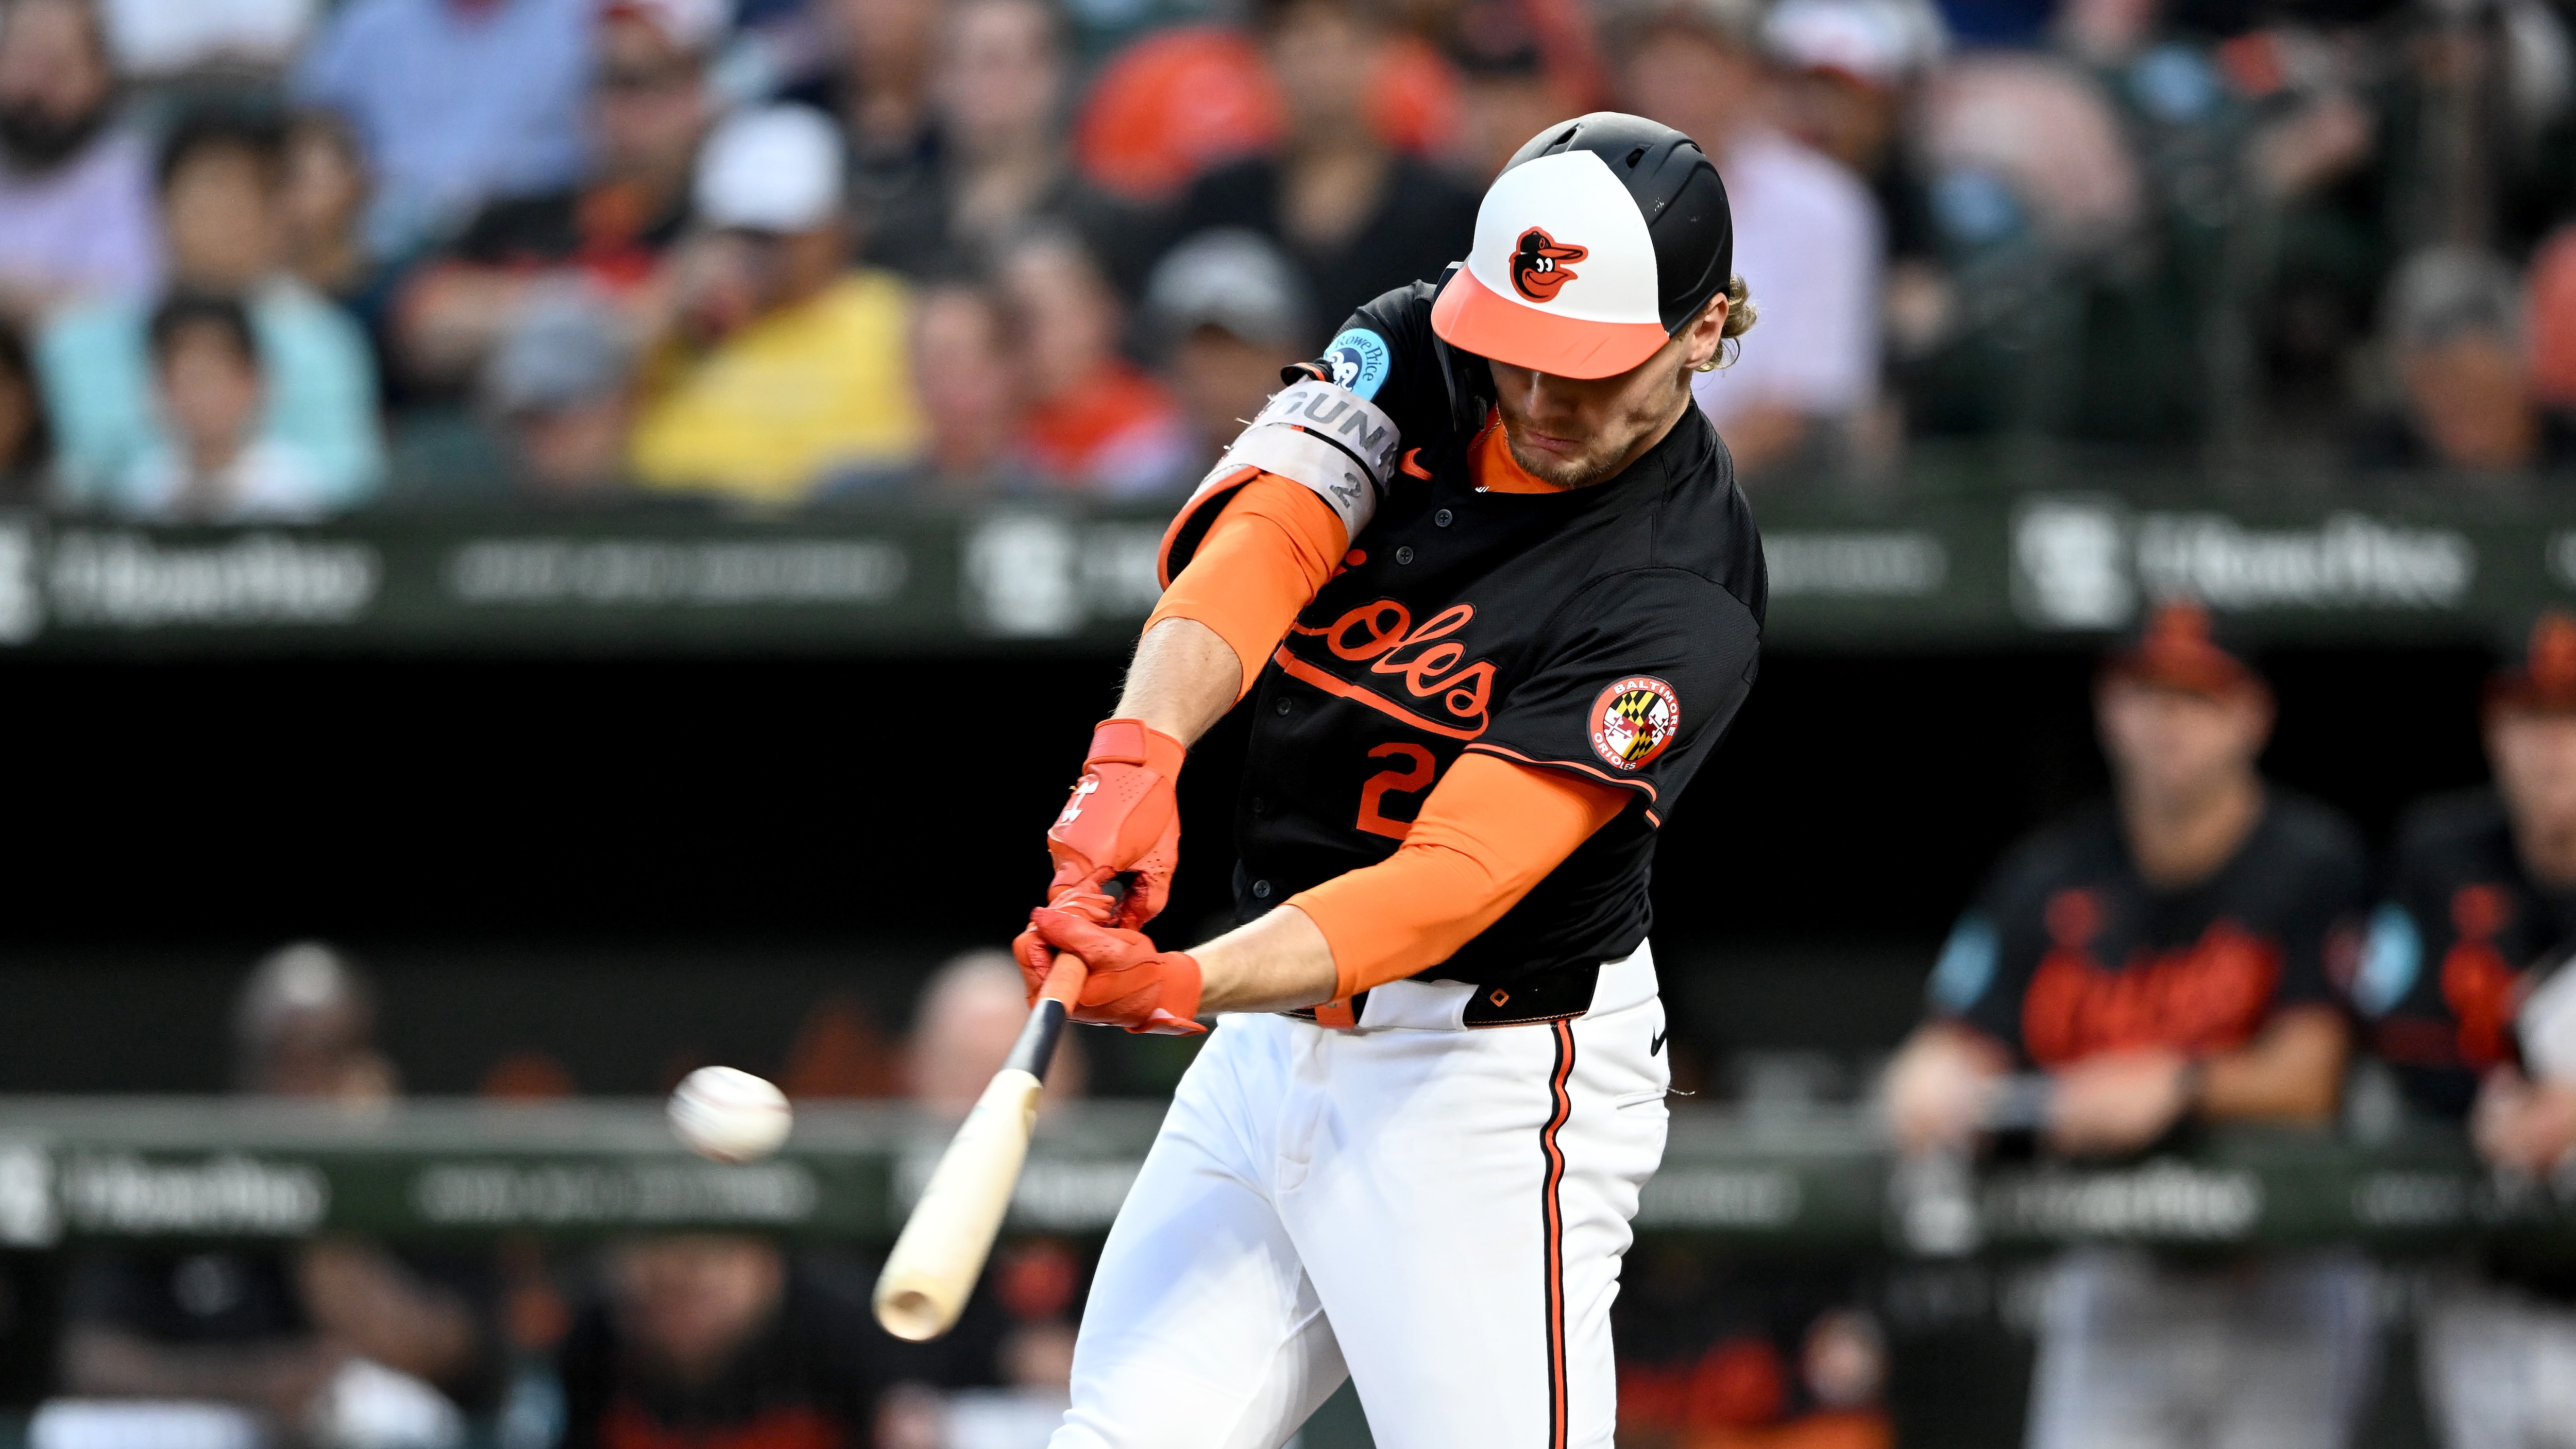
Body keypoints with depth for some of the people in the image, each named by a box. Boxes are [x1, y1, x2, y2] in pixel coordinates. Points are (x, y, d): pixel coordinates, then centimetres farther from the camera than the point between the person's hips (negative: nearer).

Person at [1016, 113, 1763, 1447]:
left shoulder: (1682, 606, -20)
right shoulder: (1415, 358, -2)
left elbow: (1457, 875, -29)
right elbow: (1263, 532, -20)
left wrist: (1183, 987, -43)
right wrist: (1142, 749, -41)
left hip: (1486, 1086, -6)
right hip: (1274, 1033, 6)